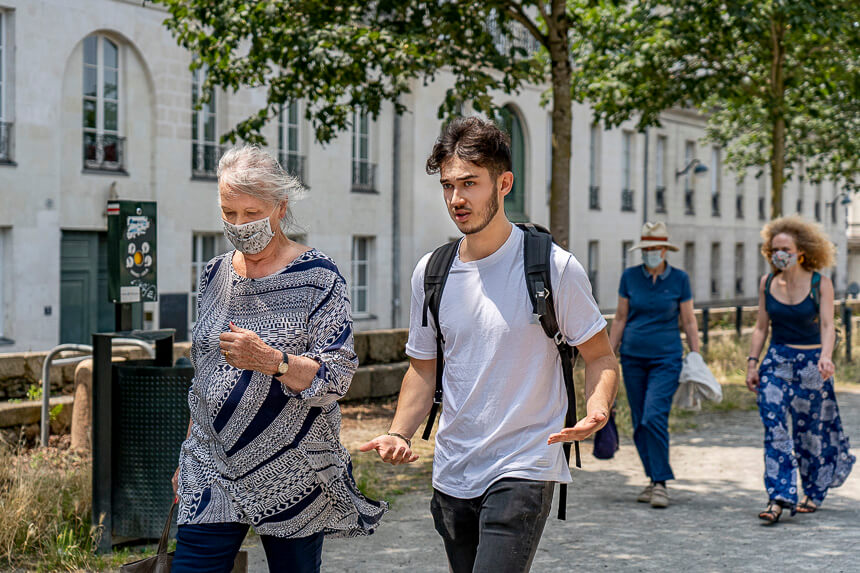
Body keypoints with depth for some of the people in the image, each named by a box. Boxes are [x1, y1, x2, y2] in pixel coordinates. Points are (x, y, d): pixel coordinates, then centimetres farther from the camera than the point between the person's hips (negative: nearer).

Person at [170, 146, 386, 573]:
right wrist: (186, 459, 18)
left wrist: (270, 360, -29)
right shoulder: (215, 274, 10)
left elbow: (337, 377, -13)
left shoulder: (318, 278, -6)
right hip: (212, 472, 4)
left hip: (293, 475, -3)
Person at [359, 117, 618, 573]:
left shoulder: (554, 267, -8)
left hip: (523, 470, -5)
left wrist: (596, 411, -22)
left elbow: (600, 355, -1)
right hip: (452, 474, 5)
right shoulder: (431, 273, 5)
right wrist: (399, 434, -2)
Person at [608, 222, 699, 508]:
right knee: (639, 422, 6)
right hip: (633, 356, 3)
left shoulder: (679, 279, -1)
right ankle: (653, 479, 18)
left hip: (666, 358, -3)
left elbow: (689, 322, 5)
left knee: (654, 417, -16)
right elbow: (620, 319, 8)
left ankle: (661, 484, -9)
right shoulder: (630, 276, 3)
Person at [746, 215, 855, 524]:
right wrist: (752, 363, 2)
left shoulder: (820, 283, -7)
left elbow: (827, 326, -15)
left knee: (811, 431, 7)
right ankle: (778, 498, -14)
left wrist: (825, 357, -32)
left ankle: (814, 493, 27)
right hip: (776, 362, 2)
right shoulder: (767, 283, 3)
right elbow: (761, 327, 9)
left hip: (811, 363, -2)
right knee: (774, 428, -12)